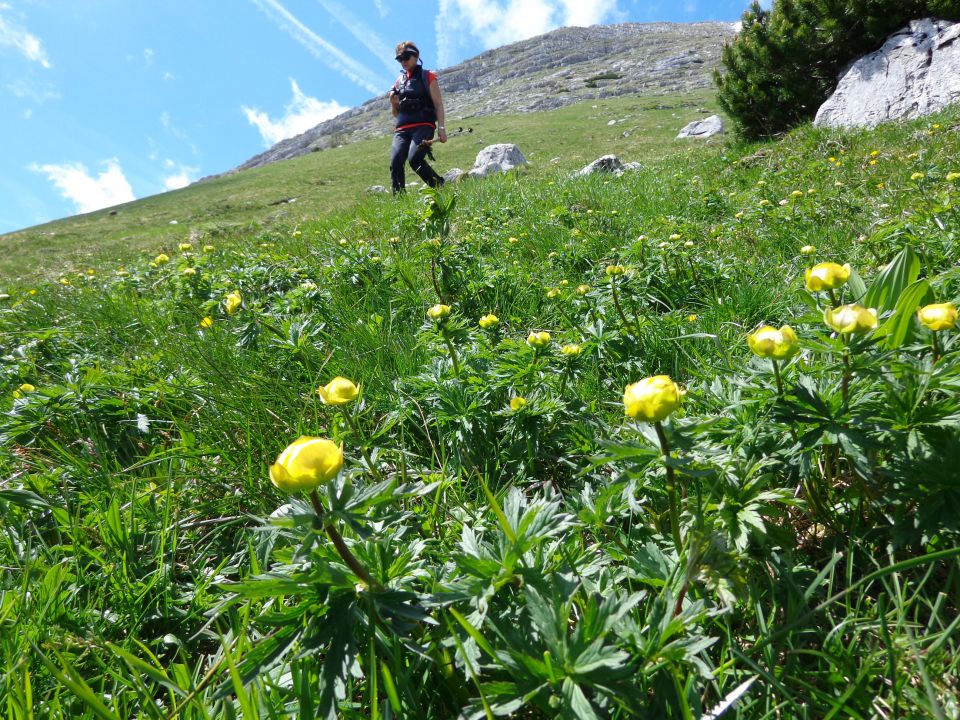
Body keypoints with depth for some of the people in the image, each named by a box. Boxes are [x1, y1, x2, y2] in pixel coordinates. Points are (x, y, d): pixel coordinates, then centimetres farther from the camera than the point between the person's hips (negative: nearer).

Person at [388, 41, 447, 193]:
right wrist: (393, 103, 4)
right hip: (402, 129, 5)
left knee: (414, 159, -27)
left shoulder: (427, 77, 8)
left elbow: (438, 104, 2)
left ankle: (440, 188, -11)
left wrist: (441, 128, -10)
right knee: (395, 162, -17)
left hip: (423, 126, -5)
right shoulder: (399, 82, 22)